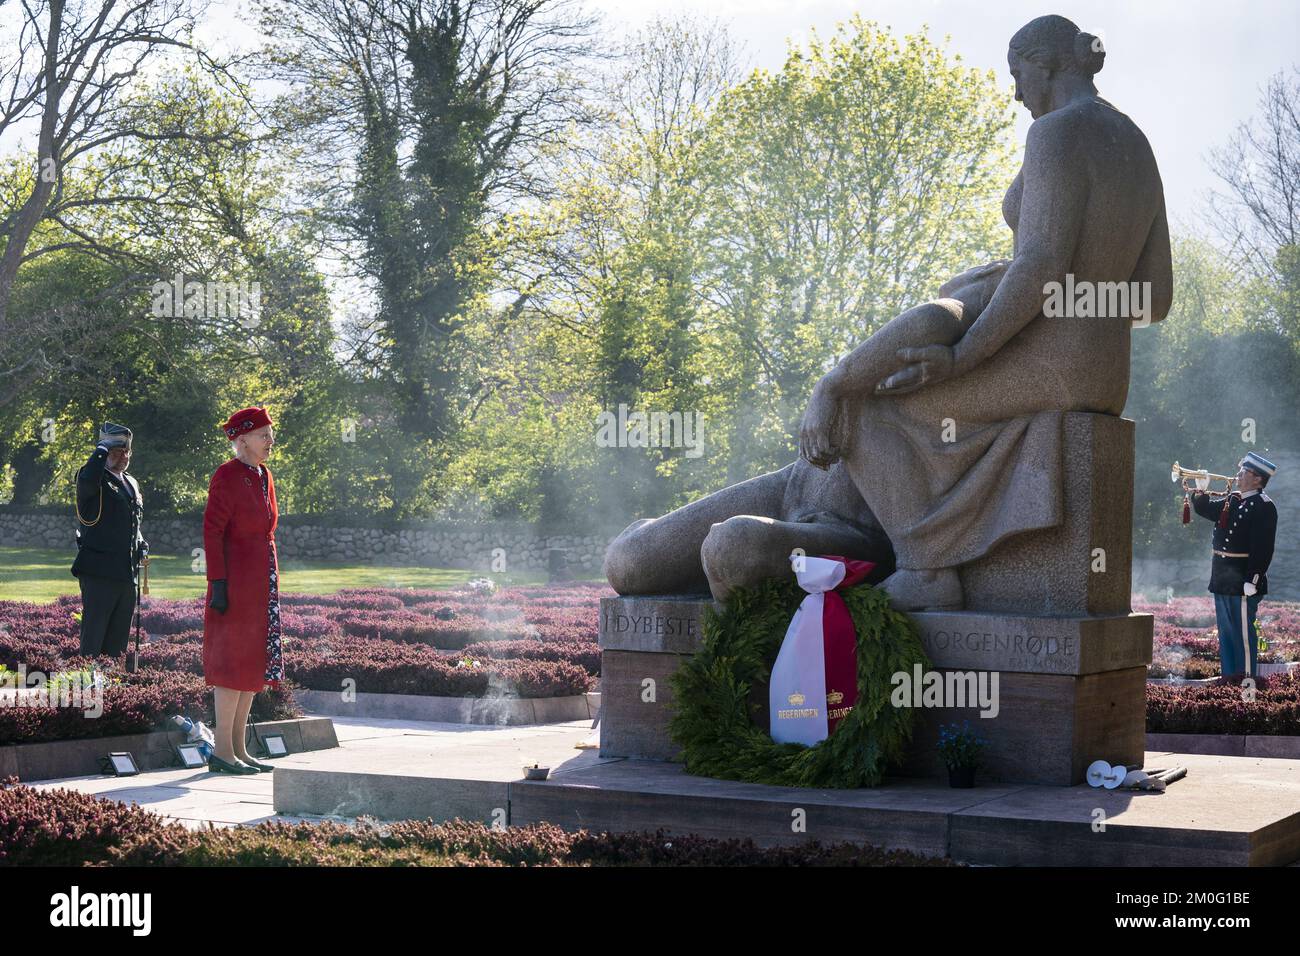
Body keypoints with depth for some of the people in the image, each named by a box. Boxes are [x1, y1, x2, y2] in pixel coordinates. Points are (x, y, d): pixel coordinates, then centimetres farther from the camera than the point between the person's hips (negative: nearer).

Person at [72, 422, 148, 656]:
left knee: (118, 642, 11)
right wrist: (102, 449, -18)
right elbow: (87, 481, -31)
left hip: (128, 575, 7)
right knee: (93, 640, -7)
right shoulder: (96, 480, -4)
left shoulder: (132, 483, 20)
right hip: (99, 574, -7)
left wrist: (140, 544, 11)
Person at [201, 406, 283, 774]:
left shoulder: (263, 476, 14)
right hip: (236, 578, -9)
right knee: (234, 661, -6)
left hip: (261, 581, 9)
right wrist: (217, 583, -20)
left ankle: (238, 749, 16)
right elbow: (212, 530, -15)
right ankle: (223, 751, -2)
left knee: (255, 662, 10)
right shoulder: (227, 476, -12)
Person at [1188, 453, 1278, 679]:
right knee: (1226, 633, 14)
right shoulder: (1232, 501, 13)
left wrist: (1252, 580, -23)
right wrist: (1200, 490, 1)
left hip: (1243, 582, -9)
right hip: (1223, 581, 9)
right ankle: (1229, 676, 22)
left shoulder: (1263, 506, -13)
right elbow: (1204, 509, 22)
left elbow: (1262, 548, -19)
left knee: (1243, 632, -4)